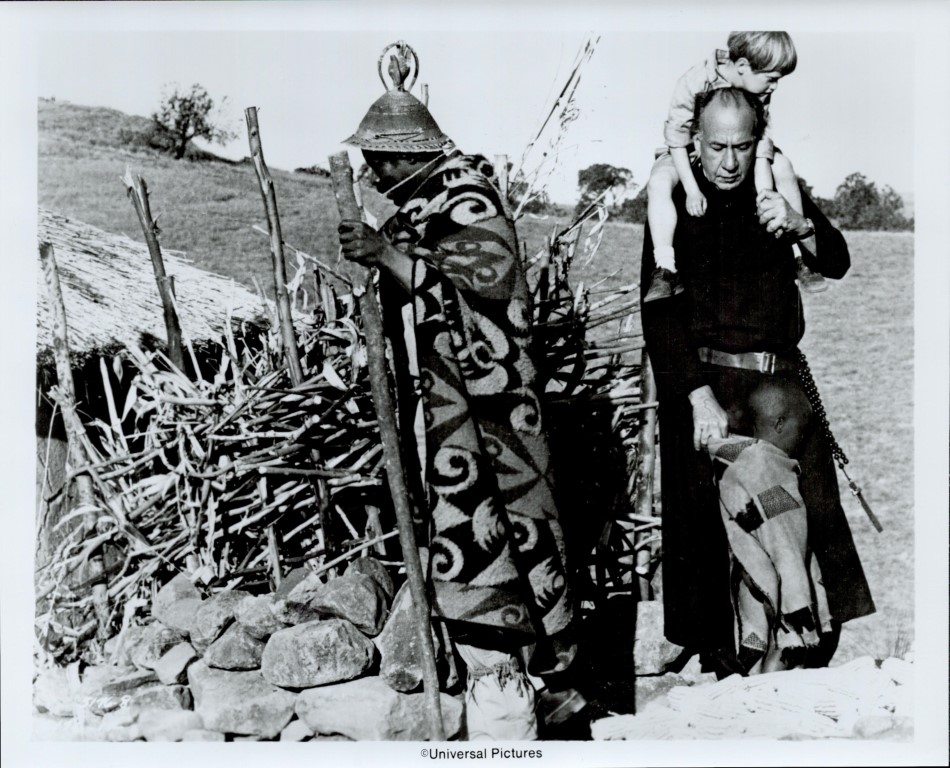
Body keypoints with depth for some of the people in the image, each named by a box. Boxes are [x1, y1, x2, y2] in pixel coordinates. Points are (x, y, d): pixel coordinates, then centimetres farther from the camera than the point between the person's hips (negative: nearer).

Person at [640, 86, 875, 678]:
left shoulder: (778, 191, 12)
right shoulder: (675, 202, 1)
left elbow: (836, 264, 3)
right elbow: (660, 310, -6)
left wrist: (801, 226, -19)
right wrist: (700, 397, -15)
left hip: (783, 379, 3)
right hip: (703, 381, -3)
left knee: (811, 509, -4)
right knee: (710, 522, -6)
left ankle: (816, 647, 6)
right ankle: (721, 660, 4)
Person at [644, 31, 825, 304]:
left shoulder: (759, 90, -16)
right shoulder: (694, 84, -31)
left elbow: (761, 138, -19)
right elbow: (677, 137, -24)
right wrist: (692, 189, -28)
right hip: (689, 153, -4)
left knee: (782, 167, -15)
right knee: (659, 182, -33)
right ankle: (664, 269, -31)